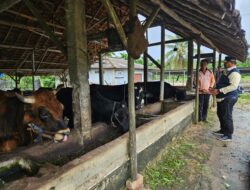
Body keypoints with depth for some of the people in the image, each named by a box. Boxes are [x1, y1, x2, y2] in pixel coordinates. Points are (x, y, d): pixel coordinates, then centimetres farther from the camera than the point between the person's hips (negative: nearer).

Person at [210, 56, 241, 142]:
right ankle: (223, 130, 35)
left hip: (228, 98, -10)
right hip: (222, 97, 10)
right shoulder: (227, 71, 15)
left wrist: (219, 91, -28)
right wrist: (215, 89, 15)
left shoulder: (234, 72, -16)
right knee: (220, 114, 19)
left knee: (226, 116, -3)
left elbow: (233, 86, -27)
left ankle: (228, 135, 9)